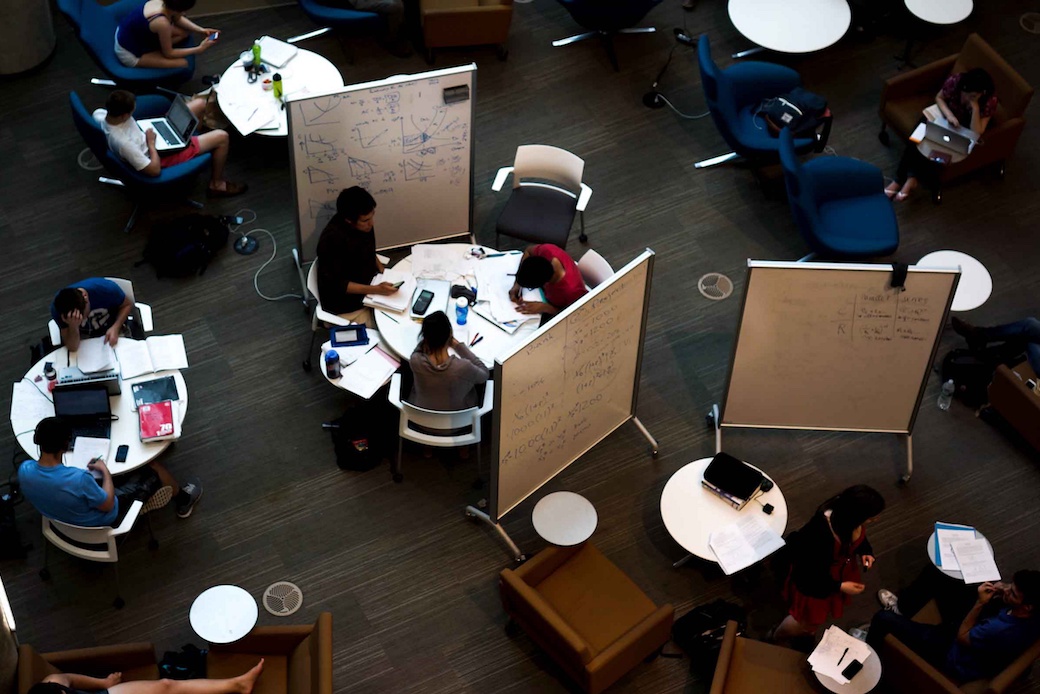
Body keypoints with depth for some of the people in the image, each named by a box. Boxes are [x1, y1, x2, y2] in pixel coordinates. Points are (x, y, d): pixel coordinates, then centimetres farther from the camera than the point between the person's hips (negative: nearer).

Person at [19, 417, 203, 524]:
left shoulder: (24, 470, -24)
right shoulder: (78, 479, -42)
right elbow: (108, 505, -23)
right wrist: (105, 471, -11)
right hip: (100, 522, -6)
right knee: (152, 468, 11)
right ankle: (183, 499, 41)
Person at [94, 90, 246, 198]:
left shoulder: (99, 114, -20)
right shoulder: (123, 142, -41)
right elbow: (154, 170, -33)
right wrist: (151, 143, -19)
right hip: (160, 154, -8)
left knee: (200, 103, 11)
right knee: (222, 137, -5)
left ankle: (194, 137, 42)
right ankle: (217, 184, 18)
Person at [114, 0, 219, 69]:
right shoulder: (162, 22, -35)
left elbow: (177, 19, 11)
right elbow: (168, 53, -19)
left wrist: (200, 30, -2)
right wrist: (199, 49, -15)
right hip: (129, 55, -8)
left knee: (185, 31, 4)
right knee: (183, 64, -16)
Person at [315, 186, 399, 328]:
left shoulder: (364, 224, -9)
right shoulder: (333, 240, -32)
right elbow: (336, 284, -26)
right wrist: (376, 290, -30)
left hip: (367, 285, 8)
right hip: (346, 305, -8)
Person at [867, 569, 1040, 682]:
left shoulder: (1000, 631, -42)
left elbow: (961, 637, -23)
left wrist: (980, 603, -22)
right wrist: (1000, 591, -16)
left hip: (954, 654, -7)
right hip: (978, 631, 8)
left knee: (883, 619, 0)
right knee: (937, 569, 12)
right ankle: (902, 608, 38)